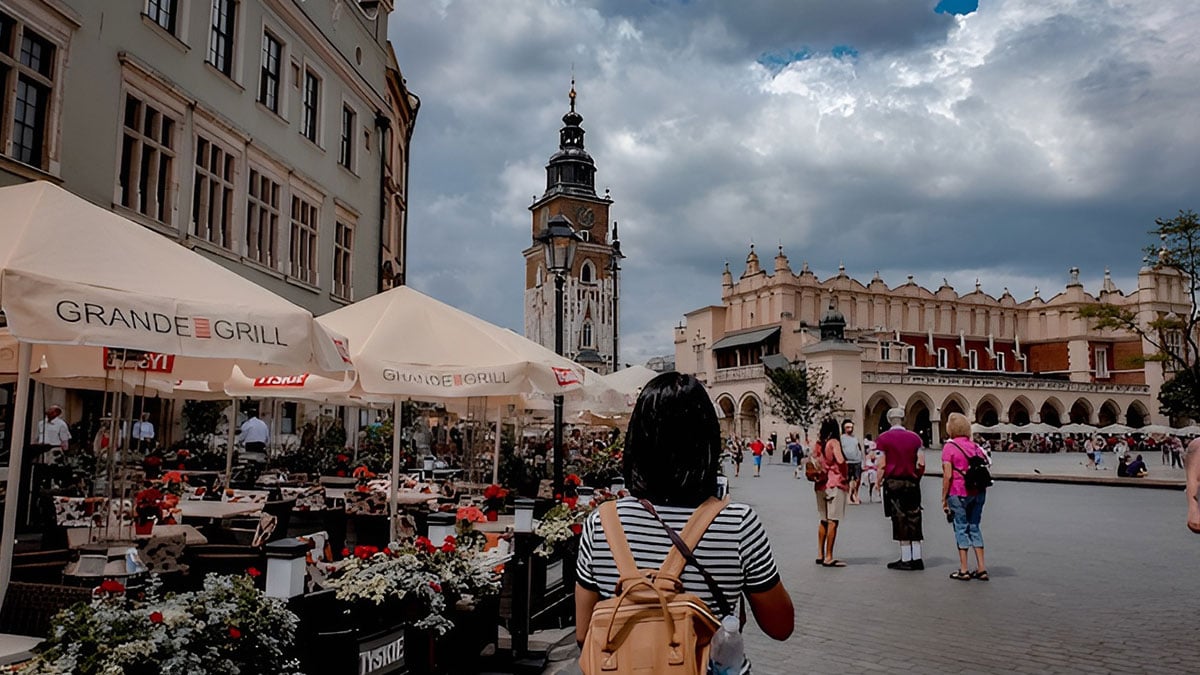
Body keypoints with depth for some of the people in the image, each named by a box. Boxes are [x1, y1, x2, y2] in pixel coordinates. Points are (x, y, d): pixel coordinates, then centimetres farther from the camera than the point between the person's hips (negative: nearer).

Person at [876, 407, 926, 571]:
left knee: (900, 519, 0)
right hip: (912, 483, 3)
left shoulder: (884, 438, -5)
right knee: (914, 518, 8)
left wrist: (878, 482, 2)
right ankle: (917, 558, 11)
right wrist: (916, 478, 16)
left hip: (893, 482, -3)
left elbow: (881, 465, -8)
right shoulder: (915, 437, 6)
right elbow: (921, 463, 3)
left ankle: (906, 560, 2)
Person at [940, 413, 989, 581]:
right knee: (974, 526, 13)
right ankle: (981, 568, 12)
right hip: (978, 492, 5)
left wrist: (944, 498, -7)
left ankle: (964, 570, 6)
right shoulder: (975, 446, 9)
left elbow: (948, 476, -12)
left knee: (961, 528, 3)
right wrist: (980, 488, 15)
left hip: (959, 493, -5)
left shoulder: (949, 447, -8)